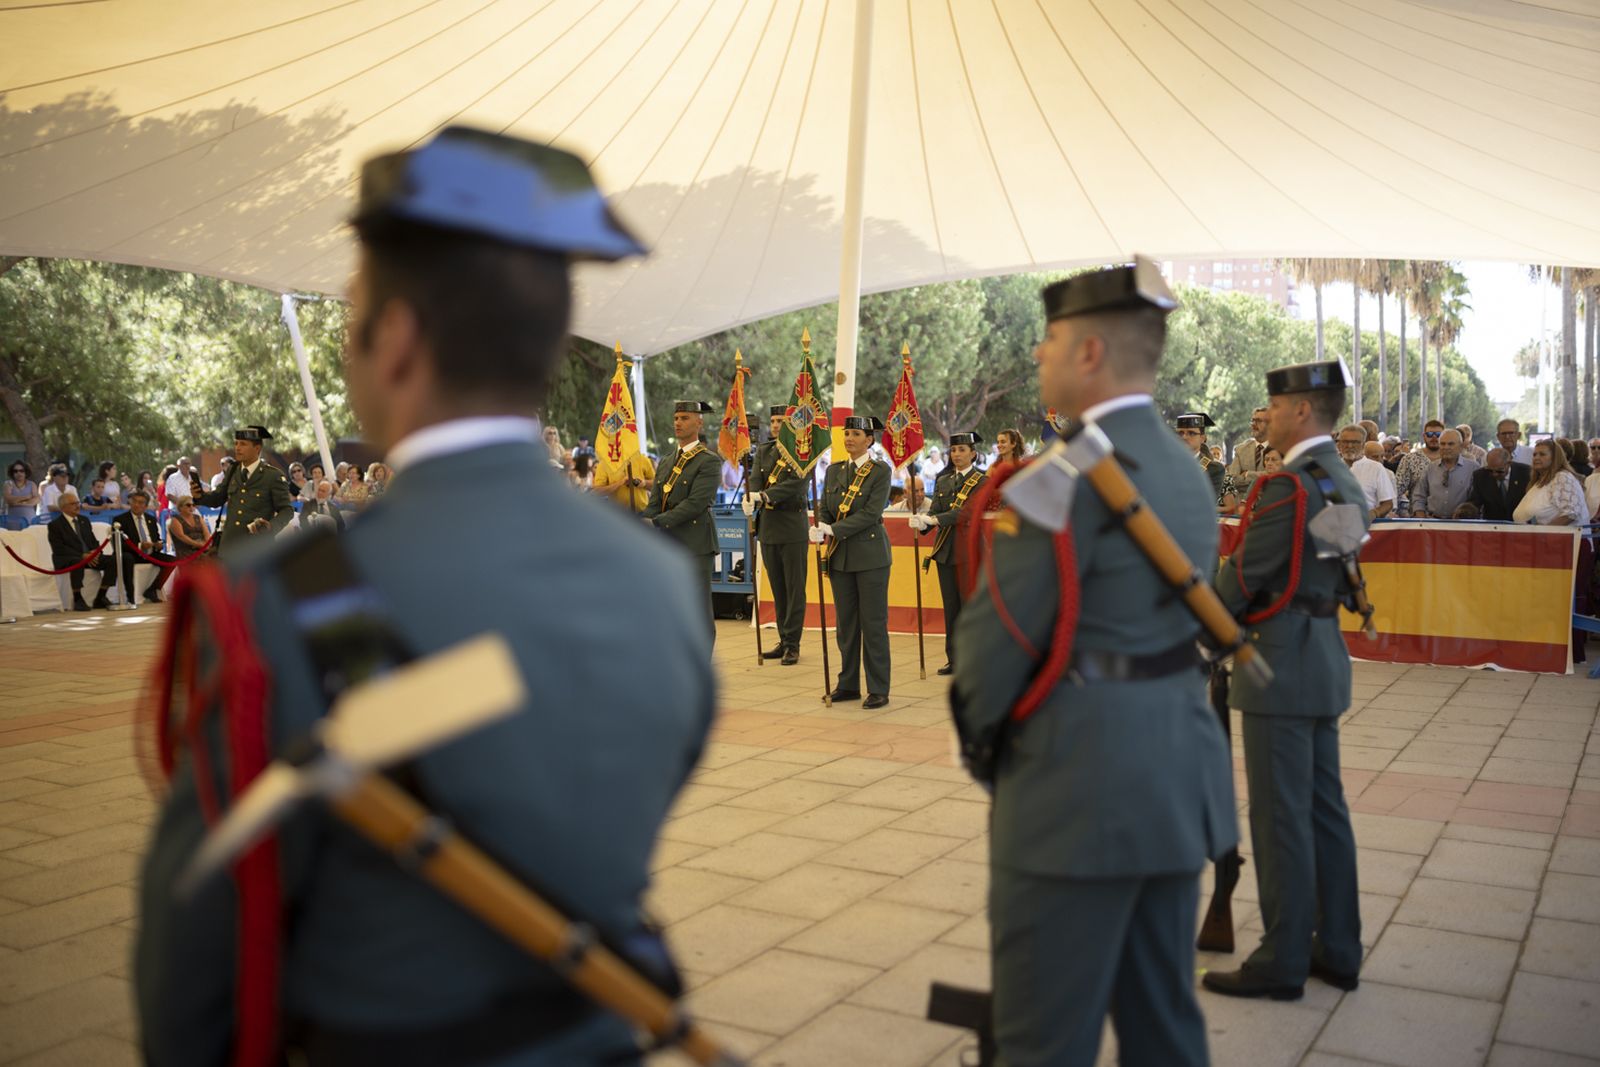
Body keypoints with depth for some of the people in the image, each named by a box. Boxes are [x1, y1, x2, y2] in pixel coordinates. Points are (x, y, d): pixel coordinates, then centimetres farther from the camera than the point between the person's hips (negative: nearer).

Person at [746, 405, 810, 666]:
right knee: (777, 588, 11)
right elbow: (755, 478, -1)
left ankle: (792, 644, 3)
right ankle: (783, 640, 20)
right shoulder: (764, 450, 12)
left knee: (794, 587, -1)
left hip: (793, 527, -5)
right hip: (768, 526, 6)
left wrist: (764, 495, -31)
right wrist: (749, 498, -23)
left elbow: (796, 483, -19)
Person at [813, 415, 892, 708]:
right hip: (840, 556, 5)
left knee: (873, 623, -1)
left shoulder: (880, 471, -6)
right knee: (845, 623, 11)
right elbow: (824, 508, 9)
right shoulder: (834, 471, 11)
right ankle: (848, 684, 20)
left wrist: (833, 529, -21)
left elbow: (871, 513, -15)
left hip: (870, 554, -5)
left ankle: (878, 690, 5)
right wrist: (819, 529, -13)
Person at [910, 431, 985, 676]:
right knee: (951, 607, 8)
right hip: (945, 550, 5)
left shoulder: (982, 481, -4)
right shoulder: (943, 481, 13)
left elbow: (967, 511, -18)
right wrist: (921, 523, -20)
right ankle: (953, 659, 15)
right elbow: (935, 510, 2)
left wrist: (934, 519, -26)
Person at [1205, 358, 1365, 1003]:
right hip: (1324, 658, 10)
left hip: (1282, 662, -10)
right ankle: (1337, 949, 25)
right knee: (1323, 806, 15)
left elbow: (1244, 577, -17)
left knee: (1280, 815, -1)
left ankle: (1283, 961, 9)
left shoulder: (1290, 486, -18)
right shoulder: (1344, 483, 12)